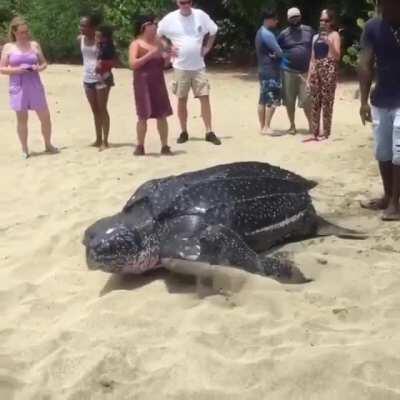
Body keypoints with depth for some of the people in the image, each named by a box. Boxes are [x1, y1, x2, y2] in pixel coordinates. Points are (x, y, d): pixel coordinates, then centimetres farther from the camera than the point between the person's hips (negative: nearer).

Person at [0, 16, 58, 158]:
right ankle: (24, 149, 14)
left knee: (45, 116, 3)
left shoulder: (34, 45, 7)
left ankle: (48, 145, 21)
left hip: (35, 85, 2)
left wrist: (39, 68, -10)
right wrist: (16, 70, -16)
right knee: (22, 119, 3)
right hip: (18, 87, -2)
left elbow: (44, 63, 13)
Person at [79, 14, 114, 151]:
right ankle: (98, 139, 21)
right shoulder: (80, 39, 4)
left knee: (102, 110, -2)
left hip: (101, 78, -6)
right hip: (87, 79, 6)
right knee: (95, 110, 12)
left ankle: (105, 141, 3)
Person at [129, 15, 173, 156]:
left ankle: (165, 146, 9)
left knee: (162, 115, 3)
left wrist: (166, 58, -3)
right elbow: (133, 64, -17)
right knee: (143, 116, -1)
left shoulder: (158, 42, 10)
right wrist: (149, 55, -22)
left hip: (158, 82, 4)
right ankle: (140, 146, 12)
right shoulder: (136, 44, -5)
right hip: (143, 83, -4)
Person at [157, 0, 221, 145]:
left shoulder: (200, 15, -2)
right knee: (182, 99, 5)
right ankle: (184, 132, 16)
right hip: (180, 67, -1)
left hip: (199, 66, 1)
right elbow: (156, 35, 6)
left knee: (205, 97, -3)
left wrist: (207, 48, 5)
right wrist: (167, 49, -2)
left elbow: (213, 31, 13)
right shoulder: (170, 19, -5)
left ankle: (209, 132, 2)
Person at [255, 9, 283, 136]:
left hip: (263, 70, 10)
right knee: (273, 100, -7)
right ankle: (266, 127, -8)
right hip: (271, 71, -10)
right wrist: (276, 54, 3)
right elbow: (279, 52, -18)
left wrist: (273, 54, -2)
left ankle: (262, 127, 12)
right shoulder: (267, 34, -17)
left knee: (263, 99, 10)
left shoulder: (260, 32, 15)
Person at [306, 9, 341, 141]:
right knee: (314, 103, 4)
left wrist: (329, 43, -21)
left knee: (326, 102, -7)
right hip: (316, 70, 6)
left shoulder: (334, 35, 2)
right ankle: (314, 133, 9)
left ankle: (326, 133, -2)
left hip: (329, 70, -6)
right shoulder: (316, 37, 19)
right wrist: (309, 76, 13)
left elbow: (337, 57, -8)